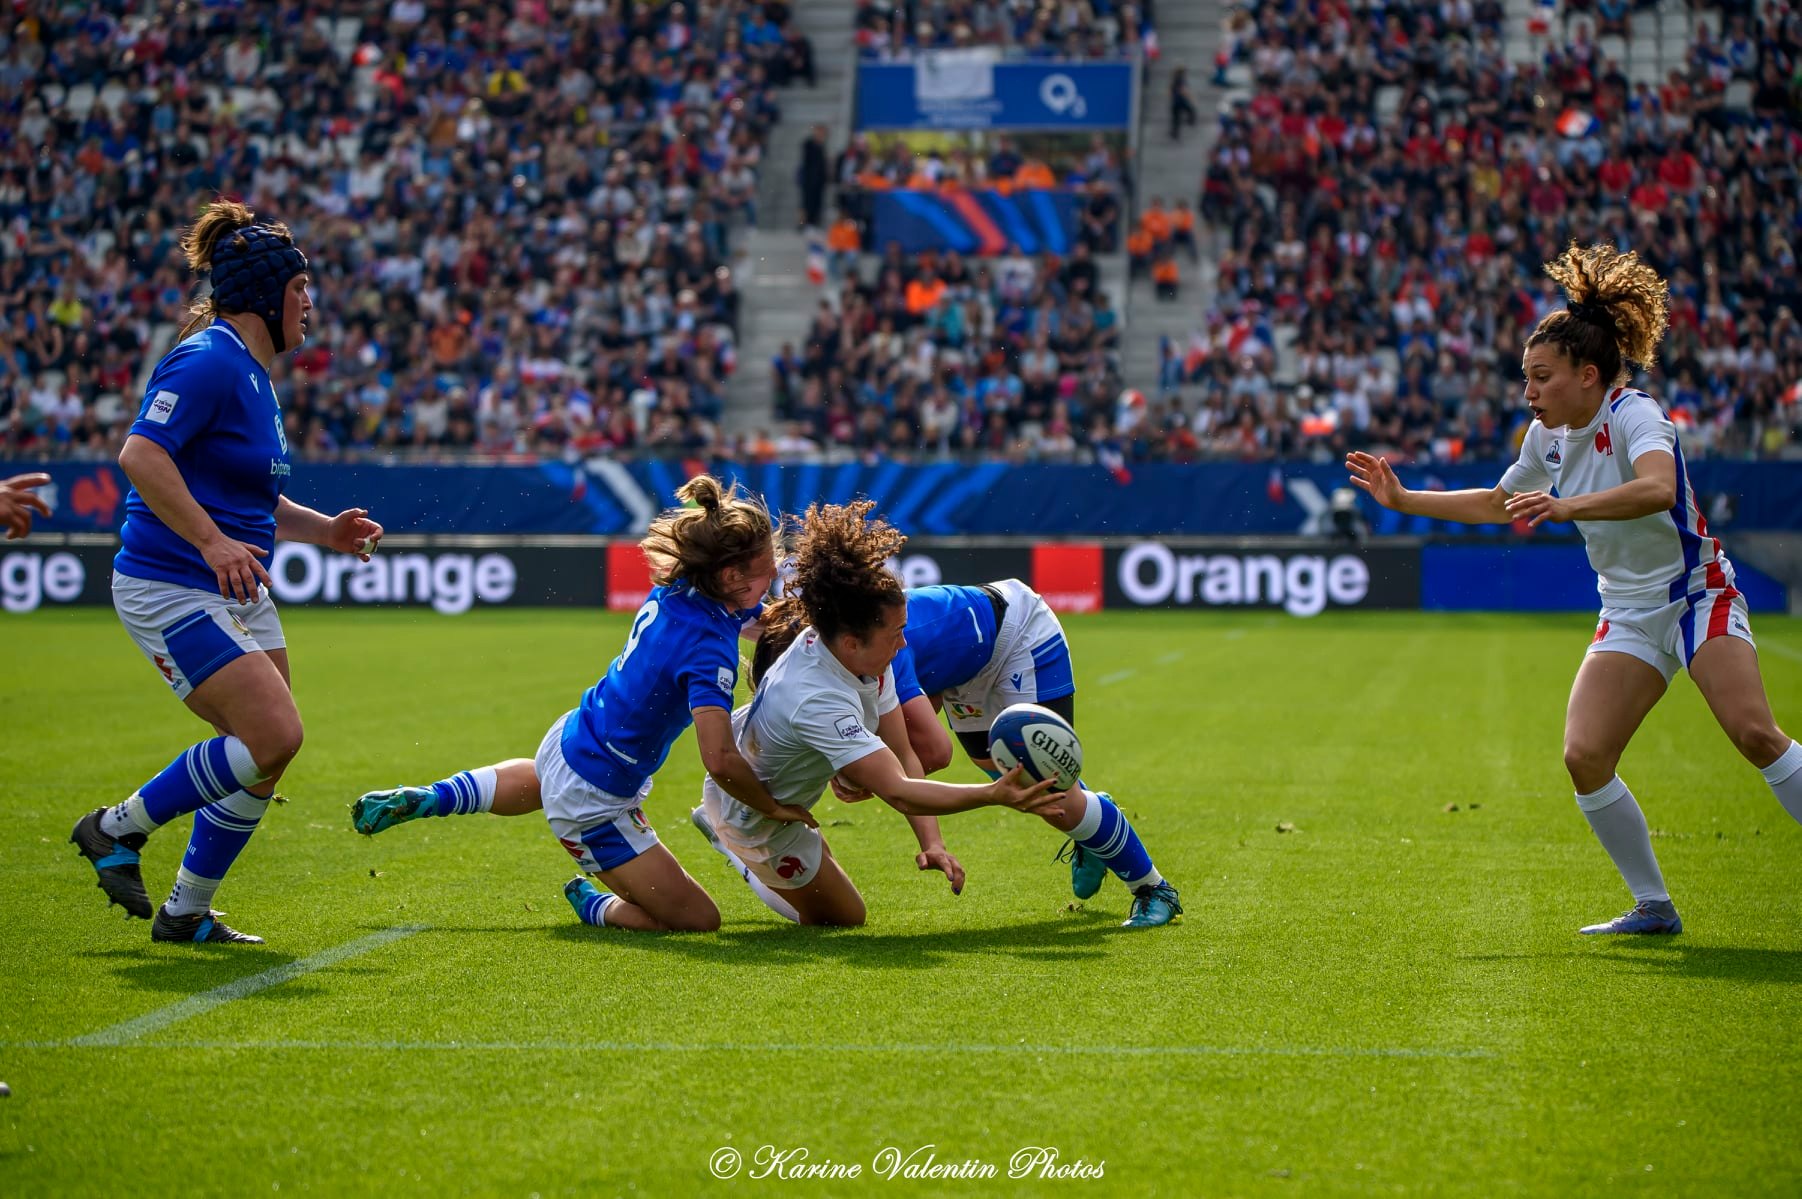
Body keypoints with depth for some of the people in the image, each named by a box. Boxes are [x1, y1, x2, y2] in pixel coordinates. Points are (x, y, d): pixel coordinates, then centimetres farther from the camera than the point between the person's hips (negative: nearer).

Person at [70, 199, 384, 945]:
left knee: (266, 756, 7)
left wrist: (324, 530, 15)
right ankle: (119, 829, -1)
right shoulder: (208, 362, -15)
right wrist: (212, 541, -29)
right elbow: (140, 455, -26)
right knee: (273, 736, -18)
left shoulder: (253, 374, 16)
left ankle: (186, 913, 19)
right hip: (170, 590, -10)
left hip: (237, 591, 10)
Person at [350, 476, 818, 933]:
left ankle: (425, 799, 38)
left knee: (537, 782, 46)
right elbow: (719, 759, -39)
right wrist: (770, 806, -24)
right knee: (699, 919, -3)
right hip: (592, 802, -9)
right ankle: (592, 905, 17)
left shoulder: (672, 589, -8)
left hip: (569, 738, 9)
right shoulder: (709, 650, -32)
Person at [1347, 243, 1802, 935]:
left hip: (1697, 594, -6)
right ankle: (1654, 907, 2)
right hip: (1629, 613, 7)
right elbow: (1496, 504, 22)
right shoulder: (1548, 437, 4)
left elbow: (1658, 489, -40)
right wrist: (1402, 500, 17)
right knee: (1584, 756, -11)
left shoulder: (1633, 415, -19)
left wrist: (1568, 506, -51)